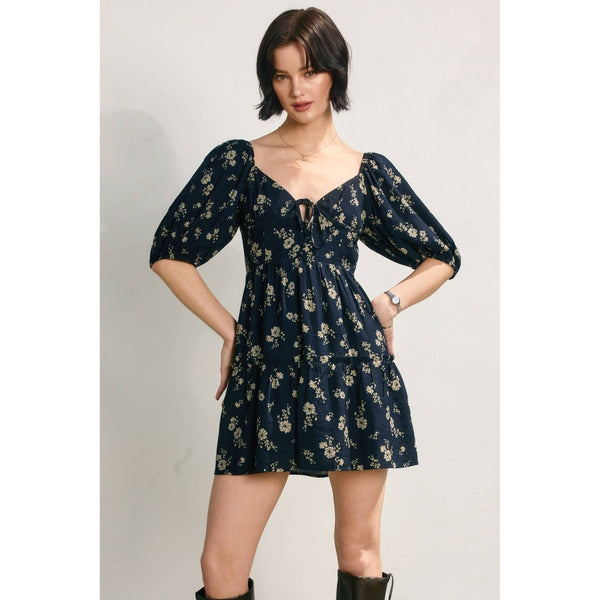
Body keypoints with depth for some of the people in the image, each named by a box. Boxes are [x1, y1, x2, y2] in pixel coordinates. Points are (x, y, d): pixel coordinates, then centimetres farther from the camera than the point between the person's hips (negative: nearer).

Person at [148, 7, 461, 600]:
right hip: (266, 368, 0)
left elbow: (443, 257, 18)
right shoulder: (237, 162, 5)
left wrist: (390, 301, 3)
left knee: (359, 551, 9)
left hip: (352, 363, 1)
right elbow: (169, 252, 9)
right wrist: (228, 328, 4)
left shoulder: (369, 172, 8)